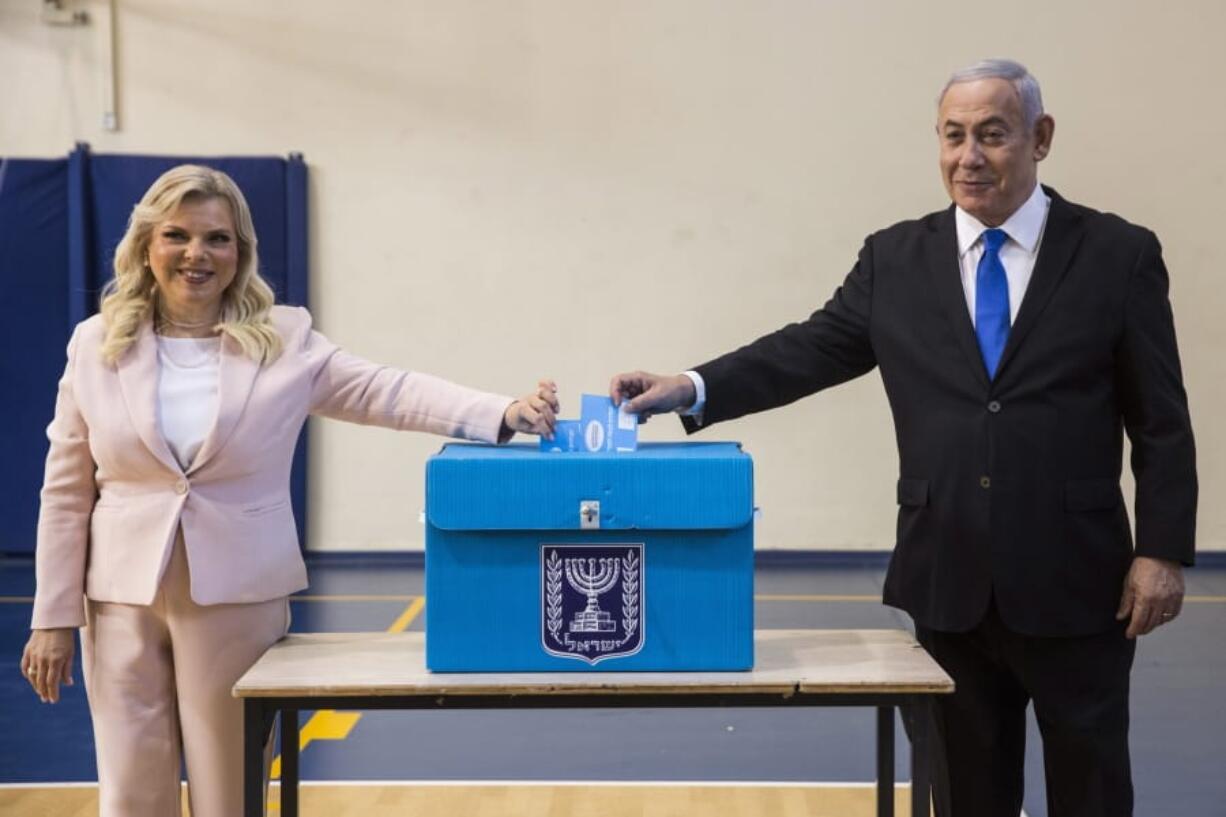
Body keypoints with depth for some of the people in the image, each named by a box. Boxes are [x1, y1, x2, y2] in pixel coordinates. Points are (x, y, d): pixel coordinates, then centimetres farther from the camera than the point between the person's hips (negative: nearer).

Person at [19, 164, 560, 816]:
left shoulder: (285, 339, -1)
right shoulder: (95, 344, 2)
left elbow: (389, 393, -11)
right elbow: (66, 492, 5)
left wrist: (504, 415, -26)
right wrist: (53, 615, 3)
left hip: (239, 597, -1)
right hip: (124, 599, 1)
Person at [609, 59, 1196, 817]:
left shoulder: (1118, 253, -1)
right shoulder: (896, 257, 5)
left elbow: (1162, 423, -1)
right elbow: (812, 349, 0)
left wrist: (1162, 552, -6)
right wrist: (691, 388, -14)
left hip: (1074, 580, -2)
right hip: (949, 580, 2)